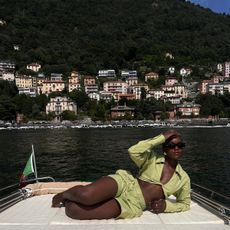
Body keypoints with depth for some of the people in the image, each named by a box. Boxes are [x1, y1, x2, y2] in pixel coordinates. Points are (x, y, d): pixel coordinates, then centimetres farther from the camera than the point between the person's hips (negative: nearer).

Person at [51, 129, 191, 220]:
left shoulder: (184, 178, 9)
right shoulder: (152, 159, 0)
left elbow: (185, 203, 21)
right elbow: (133, 151, -19)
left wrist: (166, 205, 0)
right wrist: (162, 137, -14)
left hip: (133, 206, 1)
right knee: (85, 195, -34)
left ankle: (67, 201, 15)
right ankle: (64, 194, 6)